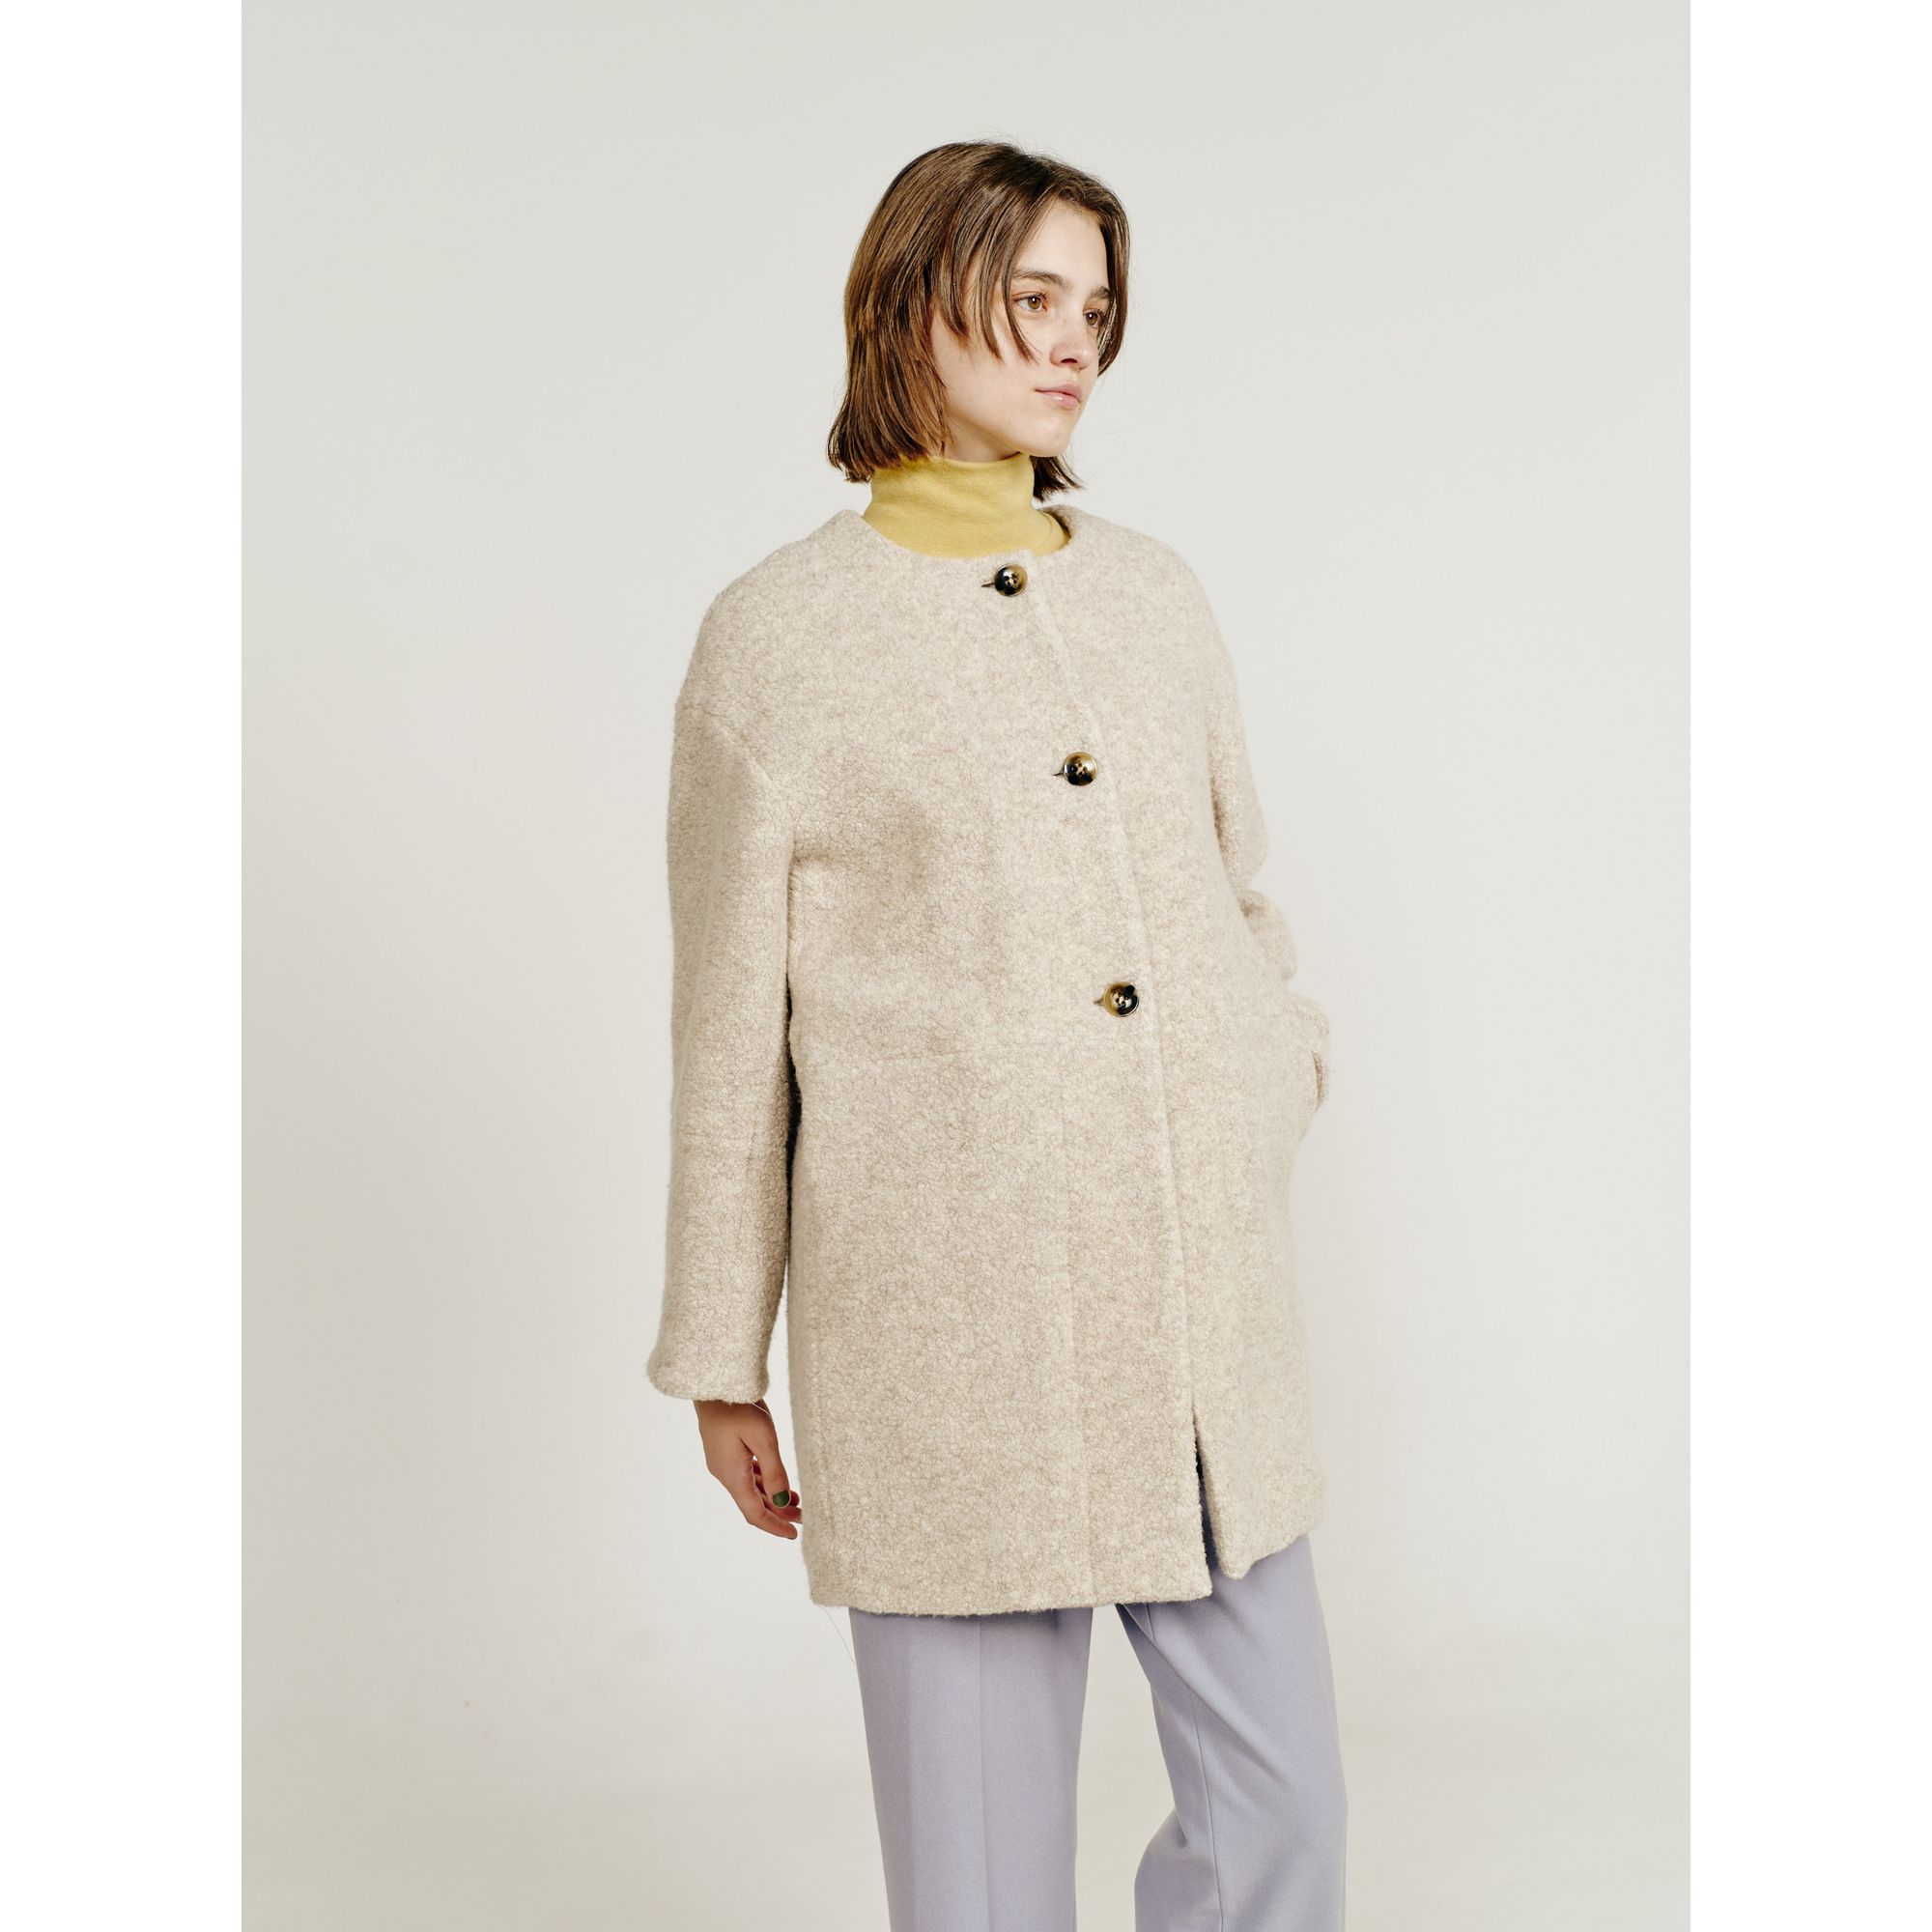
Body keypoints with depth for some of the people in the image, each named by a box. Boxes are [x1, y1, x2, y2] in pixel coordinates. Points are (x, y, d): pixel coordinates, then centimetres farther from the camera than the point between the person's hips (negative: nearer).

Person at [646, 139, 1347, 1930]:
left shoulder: (1154, 591, 11)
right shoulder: (780, 629, -2)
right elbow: (727, 1024, 1)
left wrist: (1276, 1085, 1)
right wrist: (722, 1362, 4)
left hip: (1205, 1309, 5)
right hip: (949, 1325, -4)